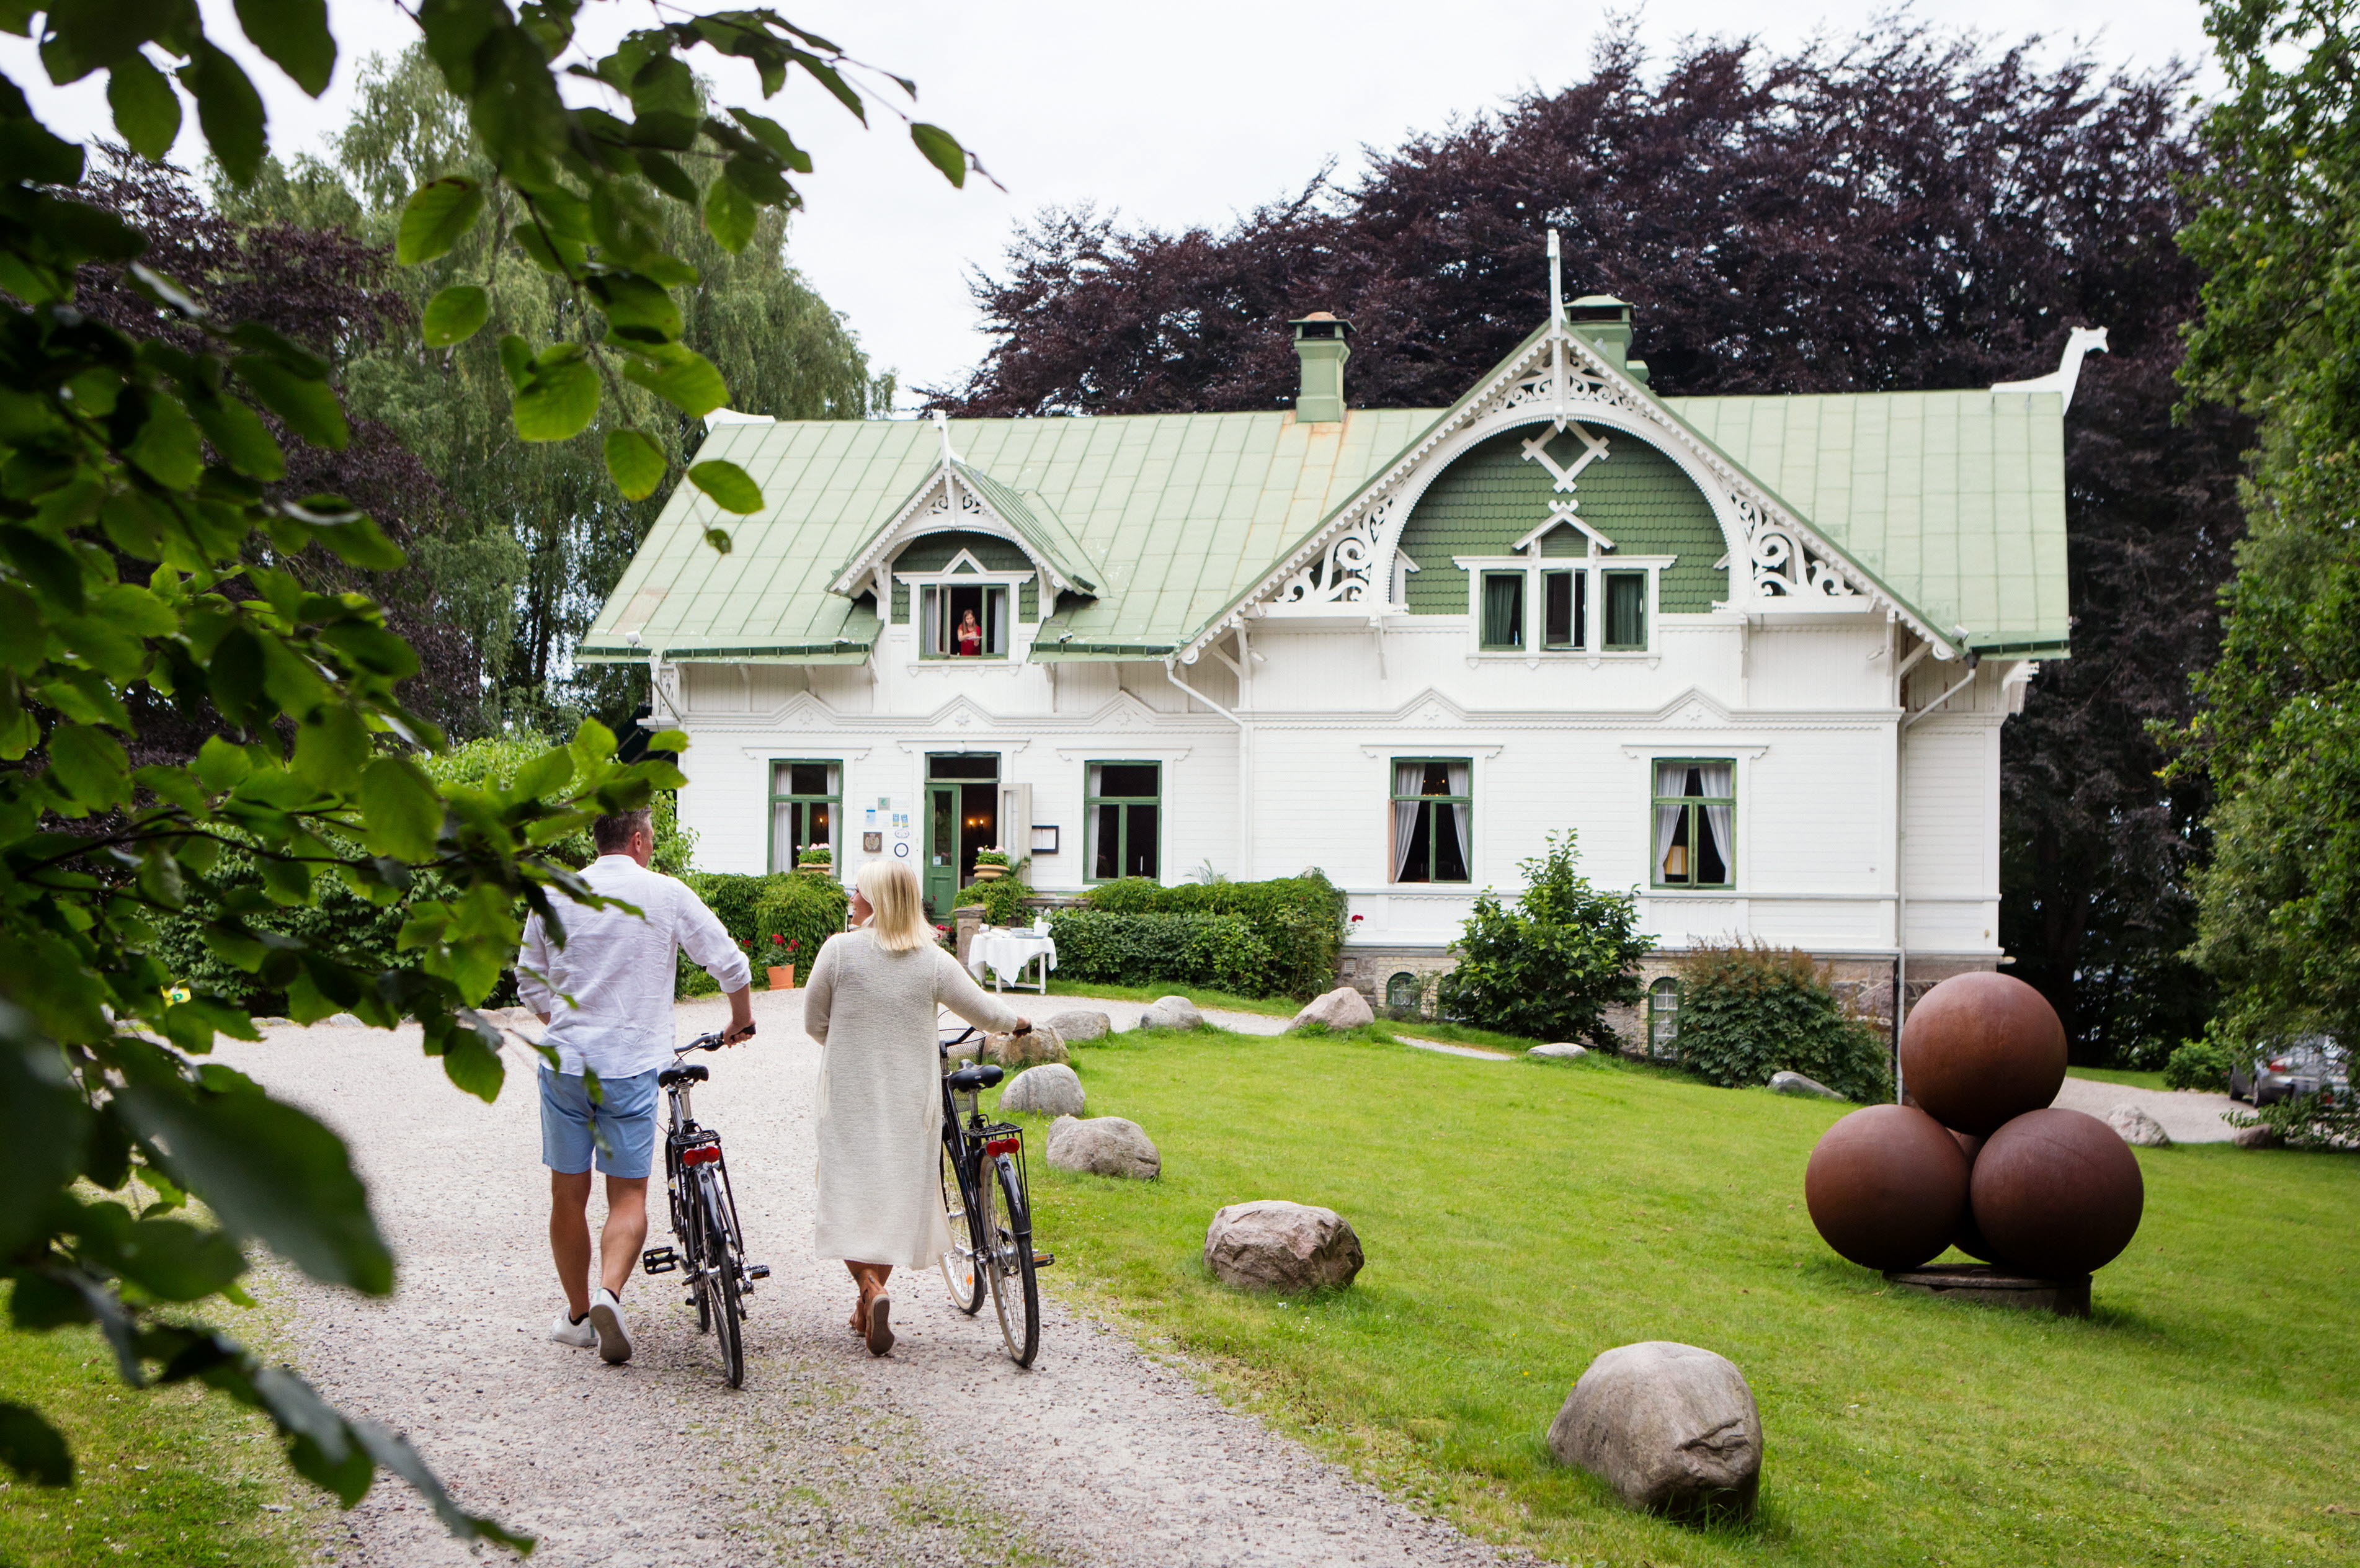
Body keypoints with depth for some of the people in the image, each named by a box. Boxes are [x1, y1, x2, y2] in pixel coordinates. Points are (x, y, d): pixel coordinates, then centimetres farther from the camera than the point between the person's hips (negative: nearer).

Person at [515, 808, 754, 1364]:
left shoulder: (554, 896, 6)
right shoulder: (665, 893, -2)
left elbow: (530, 984, 14)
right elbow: (730, 965, 1)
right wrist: (741, 1021, 18)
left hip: (563, 1062, 3)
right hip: (631, 1064, -3)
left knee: (568, 1194, 13)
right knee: (628, 1195, 4)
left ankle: (577, 1314, 23)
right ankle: (609, 1292, -19)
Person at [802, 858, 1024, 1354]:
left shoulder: (840, 950, -9)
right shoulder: (934, 962, -5)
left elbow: (813, 1022, -1)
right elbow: (985, 1012, 3)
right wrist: (1017, 1022, 25)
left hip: (849, 1095, -2)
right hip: (910, 1100, 2)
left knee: (851, 1193, 6)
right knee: (897, 1195, 14)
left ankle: (872, 1290, -16)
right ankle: (868, 1309, 21)